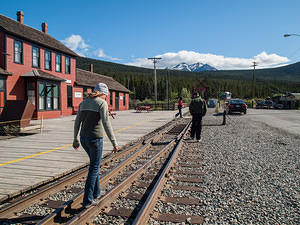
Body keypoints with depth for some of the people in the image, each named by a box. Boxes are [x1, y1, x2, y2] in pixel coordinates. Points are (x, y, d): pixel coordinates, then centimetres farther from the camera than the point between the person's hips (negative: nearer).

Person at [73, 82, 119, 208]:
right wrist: (114, 142, -17)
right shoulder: (102, 103, -11)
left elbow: (77, 122, 13)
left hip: (84, 138, 7)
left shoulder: (84, 103, 11)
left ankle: (96, 193, 33)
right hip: (95, 139, -7)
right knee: (94, 169, 5)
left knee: (95, 164, 24)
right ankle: (87, 200, 11)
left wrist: (75, 139, 23)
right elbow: (106, 124, -19)